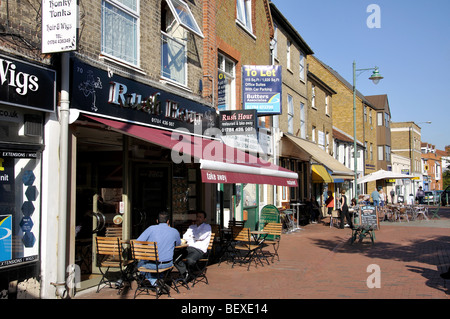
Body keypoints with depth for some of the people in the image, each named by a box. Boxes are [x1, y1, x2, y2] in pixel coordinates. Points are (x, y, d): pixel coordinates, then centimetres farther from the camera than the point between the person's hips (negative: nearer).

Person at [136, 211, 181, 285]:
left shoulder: (151, 228, -5)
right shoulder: (175, 231, 1)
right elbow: (178, 244, 22)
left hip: (151, 264, -2)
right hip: (167, 264, 2)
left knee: (140, 263, 31)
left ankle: (154, 282, 14)